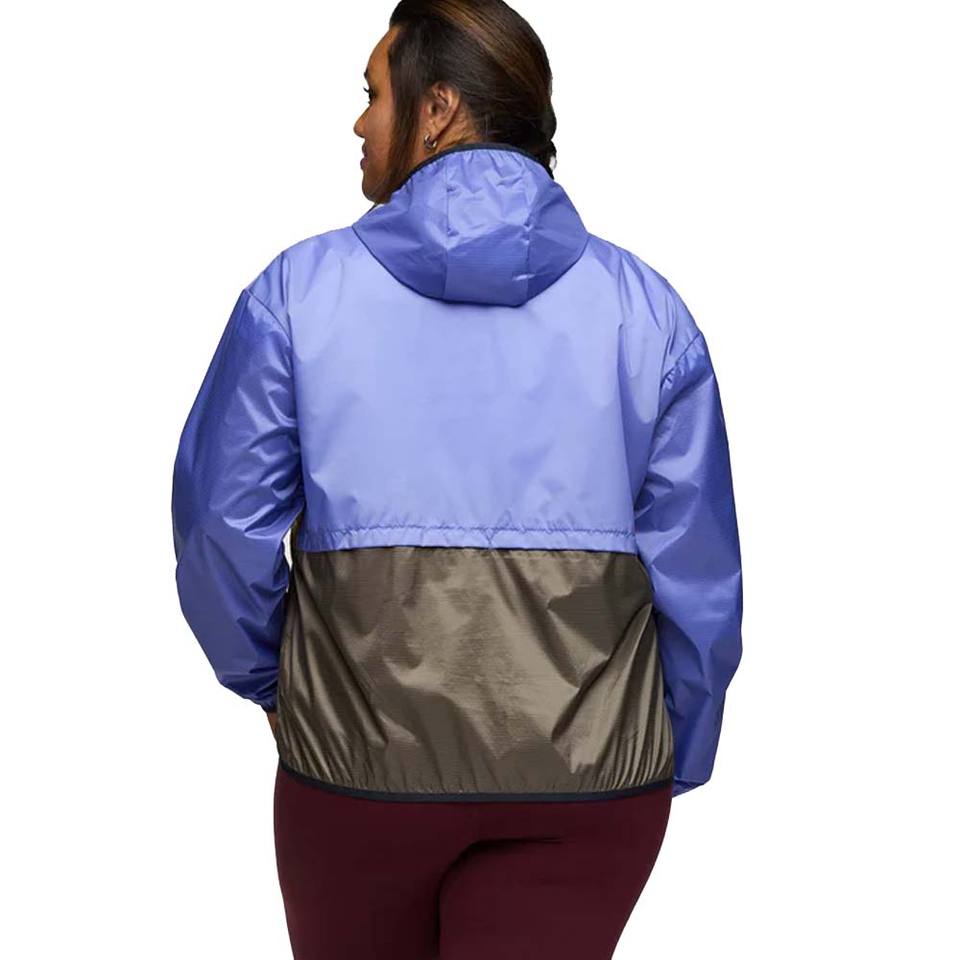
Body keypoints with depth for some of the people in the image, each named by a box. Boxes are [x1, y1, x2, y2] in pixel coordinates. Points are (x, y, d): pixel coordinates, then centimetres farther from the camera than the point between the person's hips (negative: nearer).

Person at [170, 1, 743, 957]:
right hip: (585, 768, 1)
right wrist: (668, 768, 12)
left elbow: (221, 524, -2)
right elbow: (697, 572, -1)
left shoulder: (299, 291, -6)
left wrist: (264, 680, 16)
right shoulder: (642, 305, -2)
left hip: (359, 755, 0)